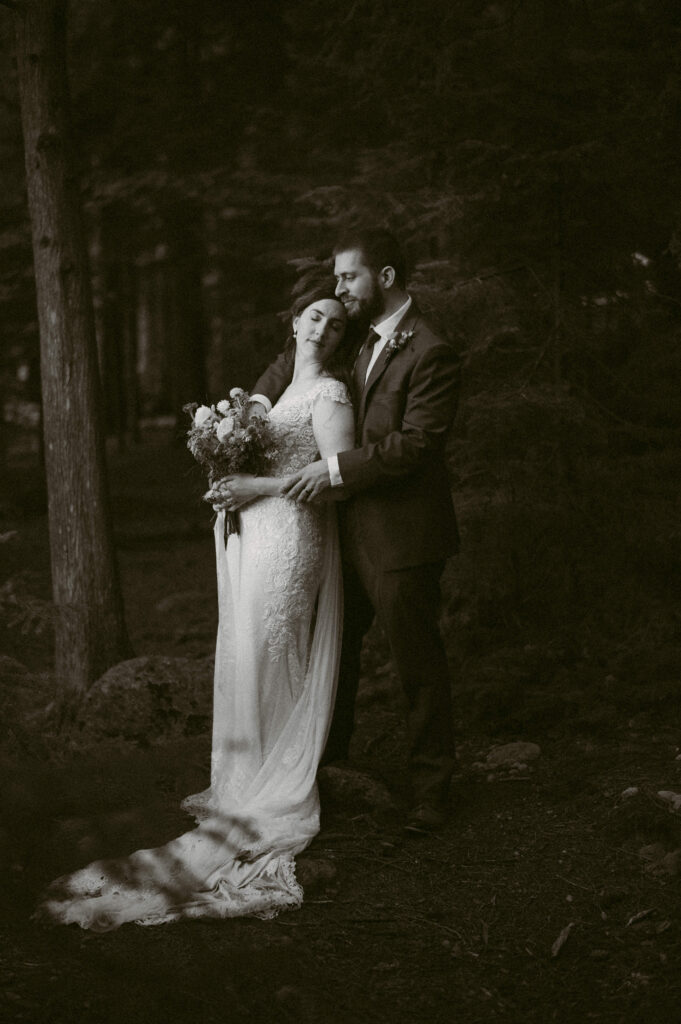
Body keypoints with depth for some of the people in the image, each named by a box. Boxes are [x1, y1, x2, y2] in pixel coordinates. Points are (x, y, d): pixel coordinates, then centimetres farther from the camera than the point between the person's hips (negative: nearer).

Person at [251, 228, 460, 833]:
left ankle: (432, 788, 15)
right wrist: (260, 400, 7)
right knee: (334, 645, 19)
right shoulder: (360, 339, 10)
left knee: (417, 661, 3)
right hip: (353, 531, 8)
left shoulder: (430, 353, -17)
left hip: (402, 535, -8)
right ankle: (328, 755, 37)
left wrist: (336, 469, -21)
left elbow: (415, 443, -22)